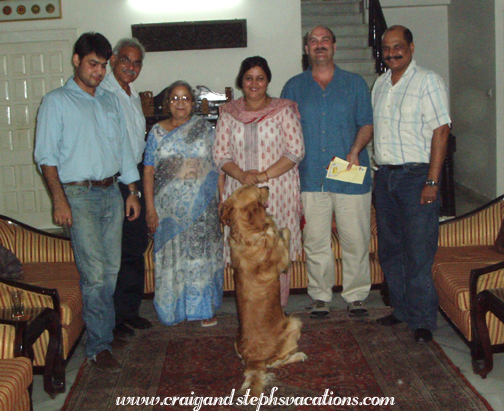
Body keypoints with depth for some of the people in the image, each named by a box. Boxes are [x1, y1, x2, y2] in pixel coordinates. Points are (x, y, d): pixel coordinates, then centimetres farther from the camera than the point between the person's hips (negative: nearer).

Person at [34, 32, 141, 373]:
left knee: (112, 269, 7)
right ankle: (99, 346, 0)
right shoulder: (57, 101, 0)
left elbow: (124, 149, 20)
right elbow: (47, 155, -6)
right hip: (79, 194, -5)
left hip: (112, 192, 6)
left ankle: (105, 332, 21)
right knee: (95, 273, -9)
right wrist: (59, 199, -14)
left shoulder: (111, 101, 17)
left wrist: (133, 192, 14)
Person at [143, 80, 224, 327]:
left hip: (202, 205, 0)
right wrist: (150, 207, -5)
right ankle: (174, 307, 18)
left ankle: (205, 308, 13)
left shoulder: (205, 128, 6)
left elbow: (218, 165, 5)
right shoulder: (157, 132, 5)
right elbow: (148, 171, 2)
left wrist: (221, 200, -1)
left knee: (202, 254, 2)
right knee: (171, 254, 5)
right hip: (169, 207, 0)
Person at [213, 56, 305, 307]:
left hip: (277, 191, -2)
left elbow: (296, 151, -4)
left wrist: (264, 175, -14)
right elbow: (220, 154, 6)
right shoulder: (229, 114, 10)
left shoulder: (283, 110, 3)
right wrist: (242, 175, -12)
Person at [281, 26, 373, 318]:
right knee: (315, 242, 4)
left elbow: (367, 124, 7)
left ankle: (356, 295, 19)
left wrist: (355, 150, -11)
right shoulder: (294, 87, 11)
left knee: (356, 241, 3)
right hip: (310, 178, 1)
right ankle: (320, 296, 19)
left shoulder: (355, 84, 10)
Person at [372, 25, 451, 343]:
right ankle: (401, 309, 25)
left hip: (416, 174, -6)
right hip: (384, 175, 7)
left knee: (419, 252, -4)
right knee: (390, 249, 11)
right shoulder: (380, 84, 15)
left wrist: (432, 181, -17)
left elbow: (441, 131, -11)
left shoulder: (428, 81, -5)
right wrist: (376, 171, 9)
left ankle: (423, 321, 6)